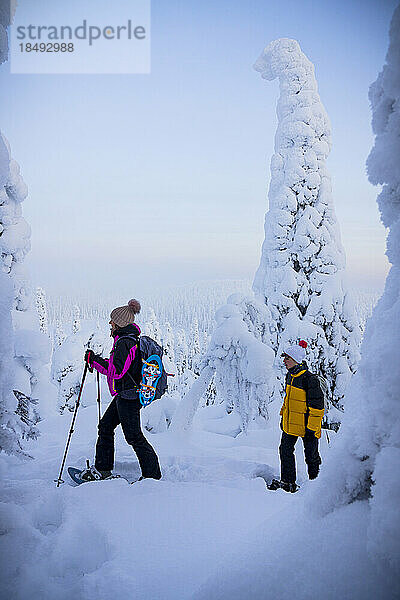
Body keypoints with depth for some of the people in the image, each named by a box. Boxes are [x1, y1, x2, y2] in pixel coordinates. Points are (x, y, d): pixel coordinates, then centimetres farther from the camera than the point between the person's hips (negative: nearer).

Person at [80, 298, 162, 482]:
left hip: (127, 395, -11)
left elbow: (117, 371, -28)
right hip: (127, 395, 11)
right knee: (106, 426, 18)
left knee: (133, 436, -4)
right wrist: (95, 360, 20)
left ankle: (153, 475, 3)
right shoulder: (132, 339, 12)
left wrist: (96, 360, -17)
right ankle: (102, 469, 26)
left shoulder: (124, 342, -21)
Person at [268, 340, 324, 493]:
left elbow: (316, 405, -18)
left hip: (305, 424, -8)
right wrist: (283, 417, 22)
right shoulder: (290, 376, 8)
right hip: (290, 423, 8)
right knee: (285, 450, 9)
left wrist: (312, 428, -18)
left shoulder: (309, 379, -19)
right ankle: (288, 482, 19)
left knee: (311, 456, 5)